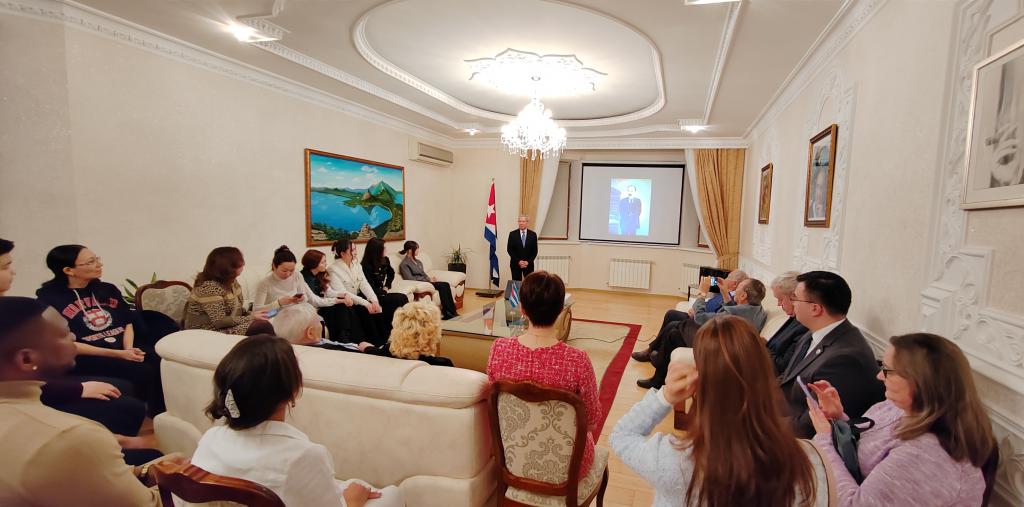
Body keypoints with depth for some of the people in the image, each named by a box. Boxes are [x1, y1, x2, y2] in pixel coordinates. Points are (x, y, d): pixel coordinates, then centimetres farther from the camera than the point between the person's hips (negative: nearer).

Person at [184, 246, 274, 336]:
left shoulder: (230, 281, 6)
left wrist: (252, 315, -6)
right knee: (263, 327, -24)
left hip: (224, 327, 8)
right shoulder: (209, 287, -20)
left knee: (265, 323, -14)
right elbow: (219, 322, -23)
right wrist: (251, 318, -19)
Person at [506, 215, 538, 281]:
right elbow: (509, 249, -2)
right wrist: (518, 261, -10)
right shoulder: (512, 234, 0)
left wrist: (528, 262, -10)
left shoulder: (533, 234, 2)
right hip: (515, 264, -1)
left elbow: (535, 251, 2)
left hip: (529, 264, 1)